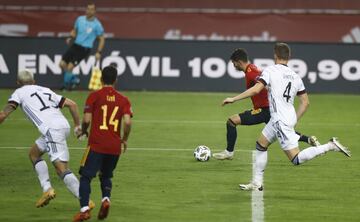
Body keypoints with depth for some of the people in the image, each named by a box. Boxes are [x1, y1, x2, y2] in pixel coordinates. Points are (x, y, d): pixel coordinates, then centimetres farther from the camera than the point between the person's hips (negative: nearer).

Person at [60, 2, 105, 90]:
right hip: (75, 45, 6)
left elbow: (102, 39, -2)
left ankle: (66, 84, 10)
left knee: (70, 66, -16)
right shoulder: (80, 19, 4)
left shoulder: (97, 24, -10)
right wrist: (71, 38, -2)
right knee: (62, 64, 0)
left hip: (84, 49, -6)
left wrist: (98, 52, -10)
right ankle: (74, 79, 23)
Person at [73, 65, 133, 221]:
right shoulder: (123, 100, 5)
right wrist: (124, 140, 9)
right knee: (106, 176, 22)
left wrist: (83, 132, 12)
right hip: (115, 147, 3)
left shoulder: (94, 96, -2)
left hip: (96, 144, -3)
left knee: (85, 176, 2)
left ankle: (84, 209, -15)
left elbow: (87, 119, -9)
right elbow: (127, 122, -7)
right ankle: (106, 199, -5)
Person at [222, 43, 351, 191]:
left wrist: (233, 99, -12)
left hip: (280, 121, -8)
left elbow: (256, 90, -18)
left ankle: (330, 146, -17)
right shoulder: (295, 76, 13)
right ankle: (257, 183, 23)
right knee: (260, 145, 21)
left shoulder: (270, 71, -6)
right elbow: (305, 102, 12)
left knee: (296, 159, -9)